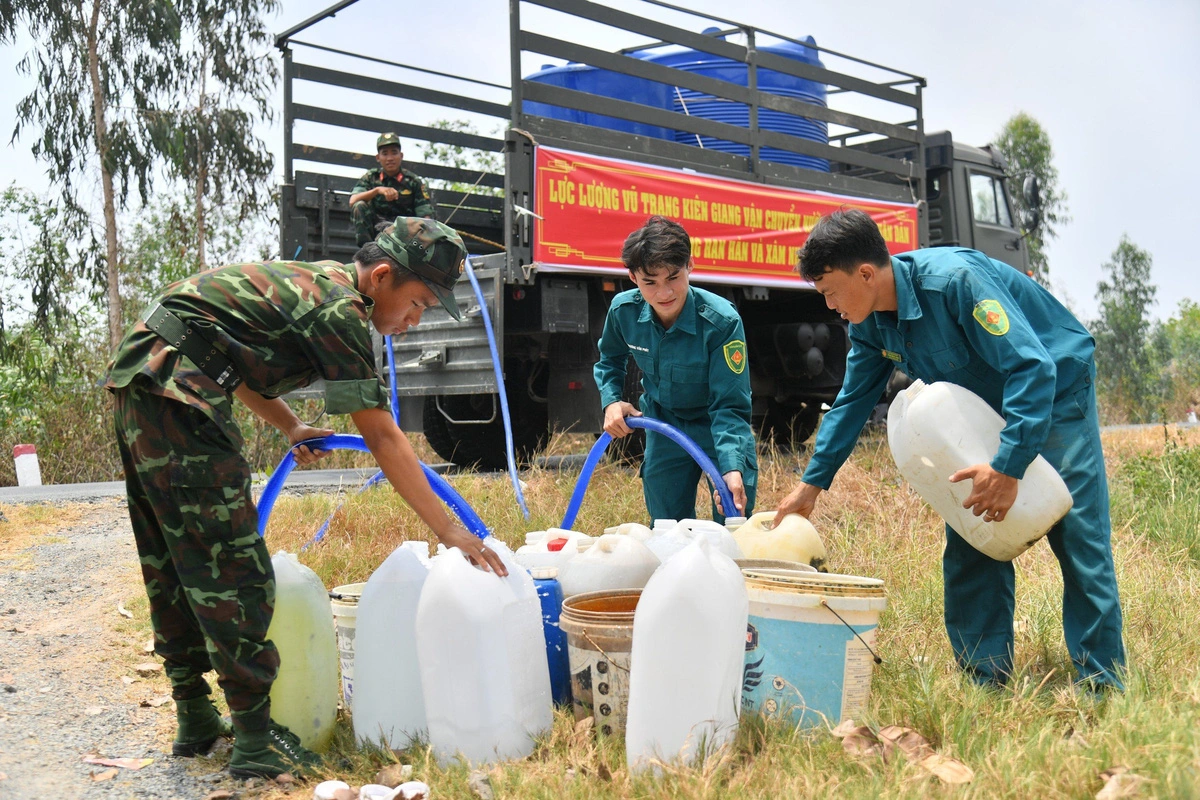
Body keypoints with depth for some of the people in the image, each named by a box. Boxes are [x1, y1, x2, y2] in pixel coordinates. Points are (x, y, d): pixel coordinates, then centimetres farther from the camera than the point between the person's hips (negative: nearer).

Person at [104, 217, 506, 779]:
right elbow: (382, 439, -14)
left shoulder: (311, 280, 16)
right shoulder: (339, 306, -12)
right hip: (175, 391, -11)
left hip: (136, 381, 11)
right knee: (231, 567, -7)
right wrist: (448, 530, -11)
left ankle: (195, 720, 27)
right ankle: (255, 743, -2)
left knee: (171, 564, 15)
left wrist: (290, 426, 22)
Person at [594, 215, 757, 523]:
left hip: (720, 430, -3)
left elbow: (730, 407, -28)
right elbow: (609, 361, 7)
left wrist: (732, 468, -42)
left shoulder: (722, 321, -30)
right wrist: (611, 401, -12)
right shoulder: (623, 310, -17)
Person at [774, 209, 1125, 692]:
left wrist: (1008, 467, -40)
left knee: (1078, 537, -11)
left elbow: (1033, 368, -35)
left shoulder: (954, 279, -33)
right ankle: (984, 679, 8)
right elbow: (853, 399, 3)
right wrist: (812, 483, 0)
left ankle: (1102, 685, -1)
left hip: (1055, 393, -7)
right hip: (984, 411, 7)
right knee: (969, 543, 1)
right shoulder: (870, 323, -9)